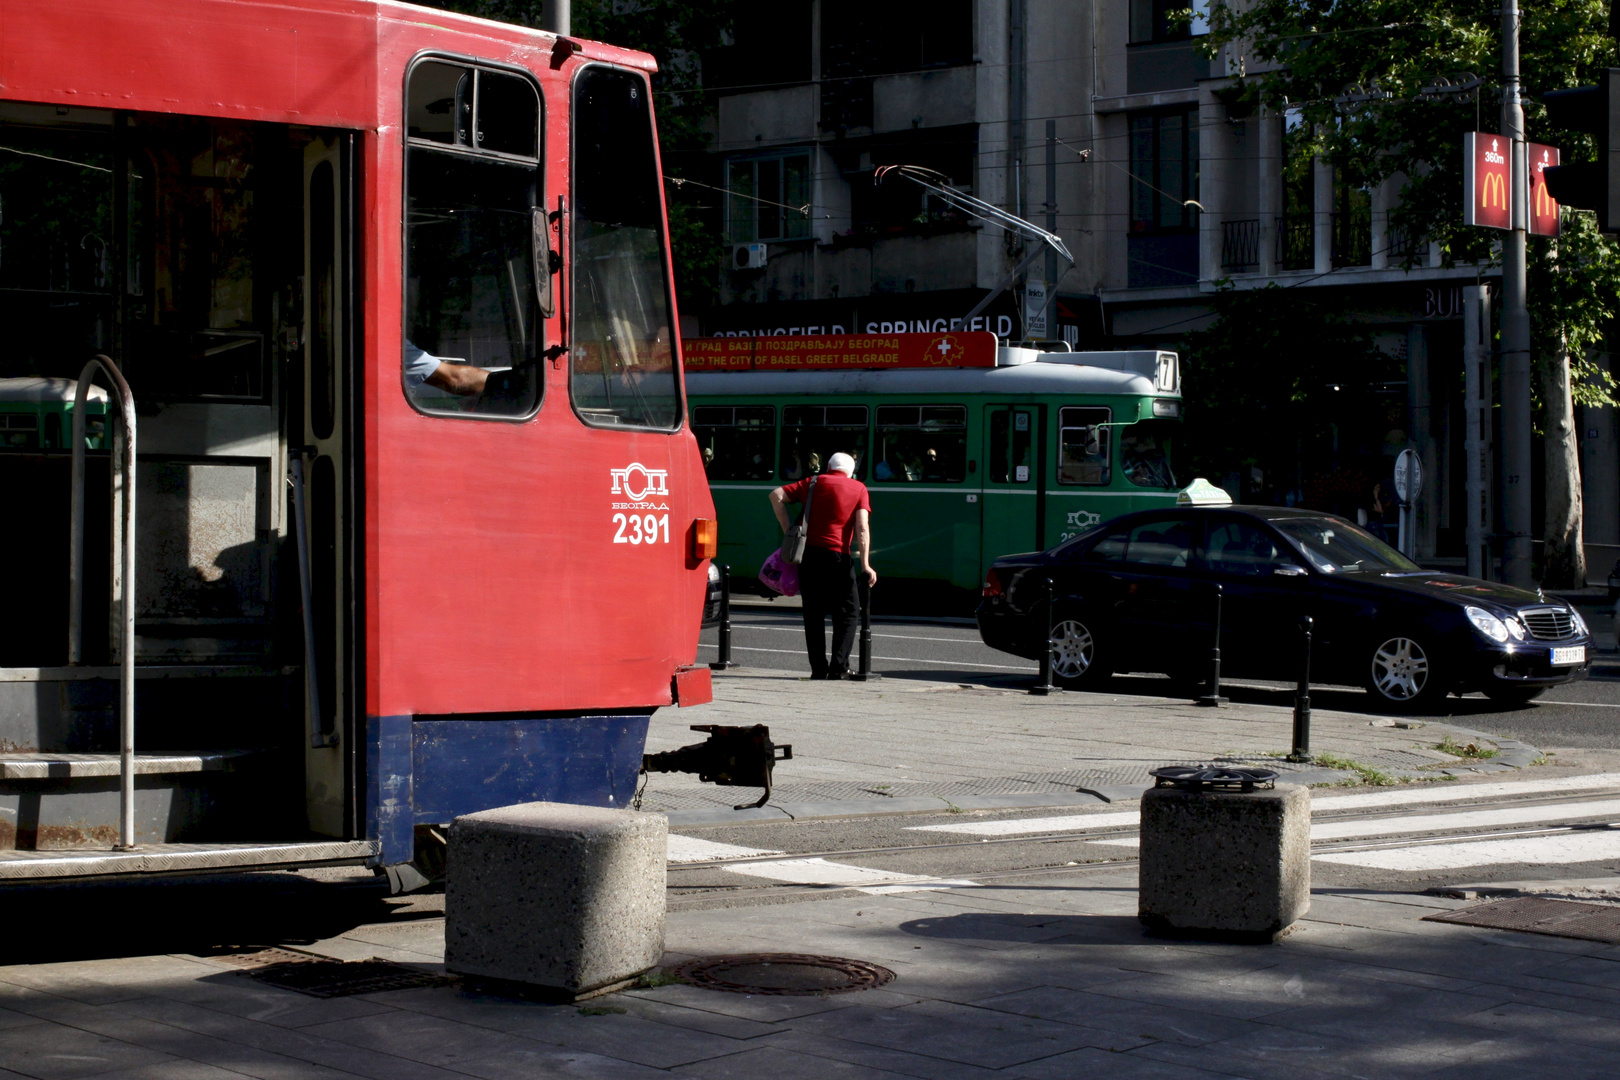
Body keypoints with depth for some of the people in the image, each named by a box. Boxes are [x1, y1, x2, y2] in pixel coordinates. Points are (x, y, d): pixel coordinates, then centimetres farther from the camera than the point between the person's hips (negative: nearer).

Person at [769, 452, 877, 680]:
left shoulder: (814, 482, 14)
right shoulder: (859, 489, 9)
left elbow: (777, 495, 3)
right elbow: (862, 527, -4)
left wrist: (788, 531, 5)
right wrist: (865, 565, -9)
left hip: (809, 553, 2)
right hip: (838, 556, -2)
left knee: (813, 613, 10)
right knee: (847, 612, 8)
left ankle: (818, 668, 7)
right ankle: (838, 667, -3)